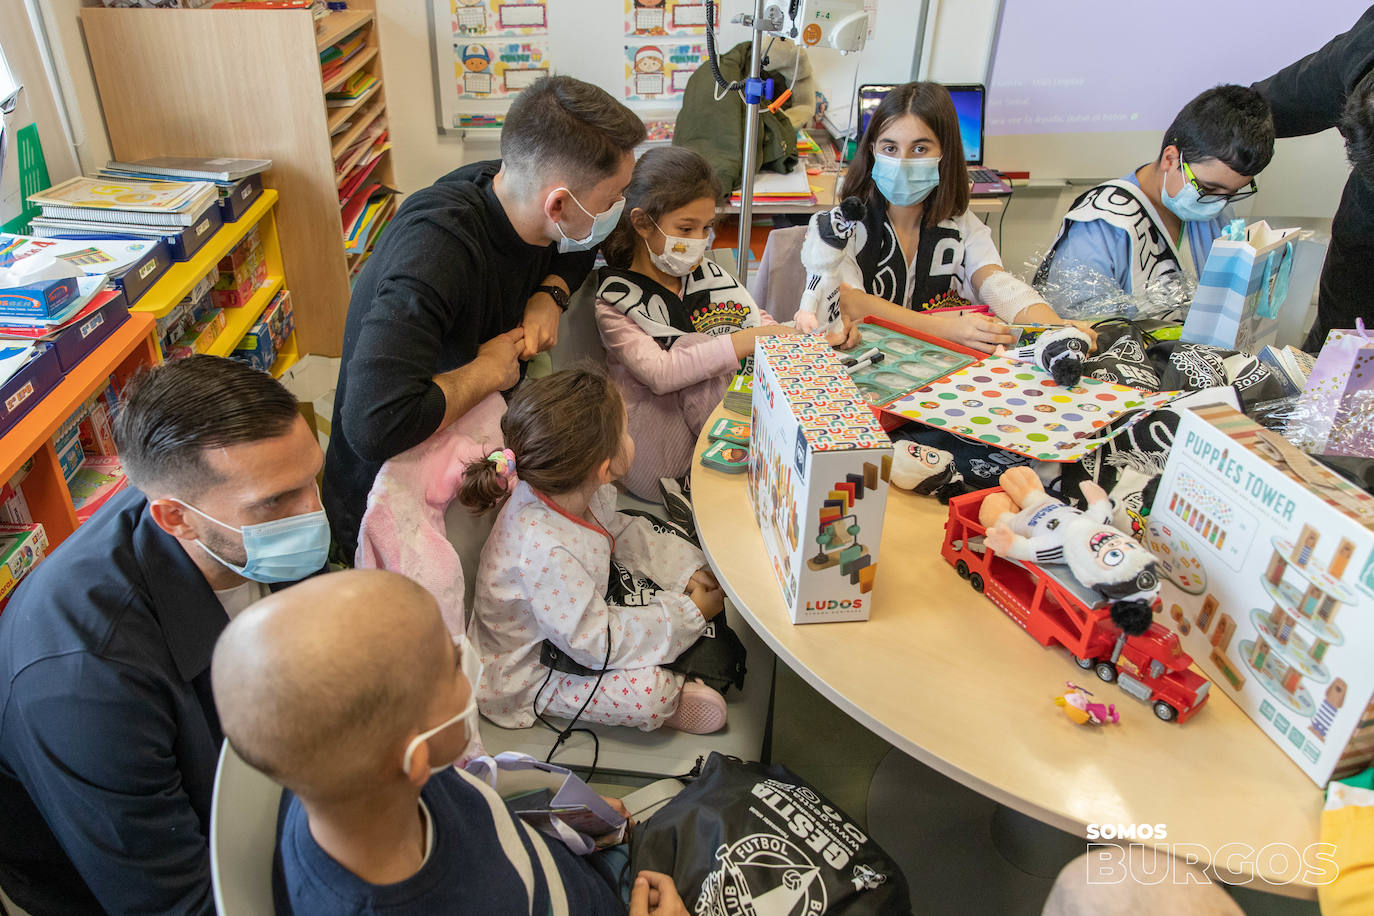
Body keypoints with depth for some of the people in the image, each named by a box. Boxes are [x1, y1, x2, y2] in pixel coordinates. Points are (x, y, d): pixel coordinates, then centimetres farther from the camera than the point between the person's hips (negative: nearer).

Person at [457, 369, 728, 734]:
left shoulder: (580, 493, -16)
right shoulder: (544, 551, -41)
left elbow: (621, 530, 7)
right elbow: (596, 642, -32)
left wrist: (687, 569, -2)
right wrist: (690, 614, -24)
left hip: (582, 610, 9)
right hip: (532, 672, -9)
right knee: (646, 691, -25)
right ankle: (670, 699, 7)